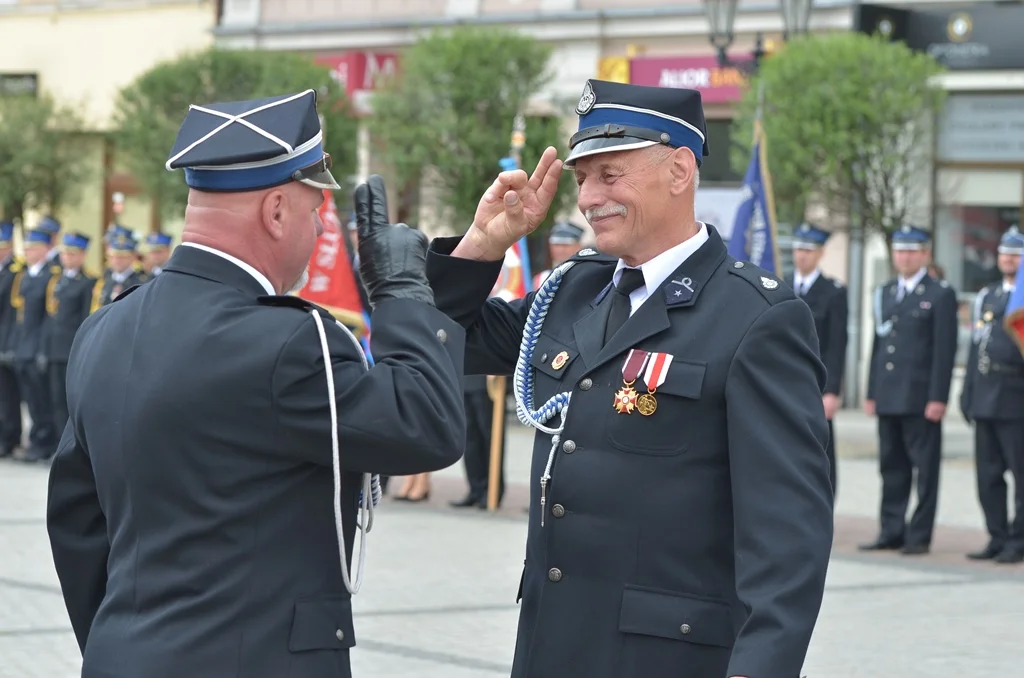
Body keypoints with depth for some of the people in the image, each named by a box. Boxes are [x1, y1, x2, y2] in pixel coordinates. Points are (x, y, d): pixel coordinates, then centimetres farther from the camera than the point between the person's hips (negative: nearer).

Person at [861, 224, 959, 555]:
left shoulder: (941, 294, -3)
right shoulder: (885, 293, 16)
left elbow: (945, 350, -8)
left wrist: (938, 399, -14)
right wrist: (871, 393, 13)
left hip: (921, 399, -6)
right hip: (889, 397, 6)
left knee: (925, 468, -2)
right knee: (892, 467, 9)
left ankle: (920, 536, 1)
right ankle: (891, 532, 14)